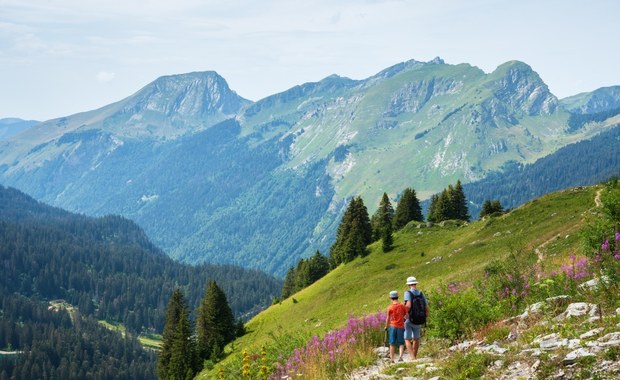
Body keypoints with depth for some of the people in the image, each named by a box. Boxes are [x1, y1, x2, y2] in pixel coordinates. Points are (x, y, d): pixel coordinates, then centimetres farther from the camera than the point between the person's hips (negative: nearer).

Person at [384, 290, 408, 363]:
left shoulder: (390, 307, -6)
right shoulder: (402, 306, -1)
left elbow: (388, 318, -3)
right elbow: (407, 316, 1)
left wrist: (386, 327, 11)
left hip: (393, 326, -1)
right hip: (401, 327, 1)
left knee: (392, 344, 9)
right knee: (401, 343, 7)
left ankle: (392, 359, 11)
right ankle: (400, 356, -14)